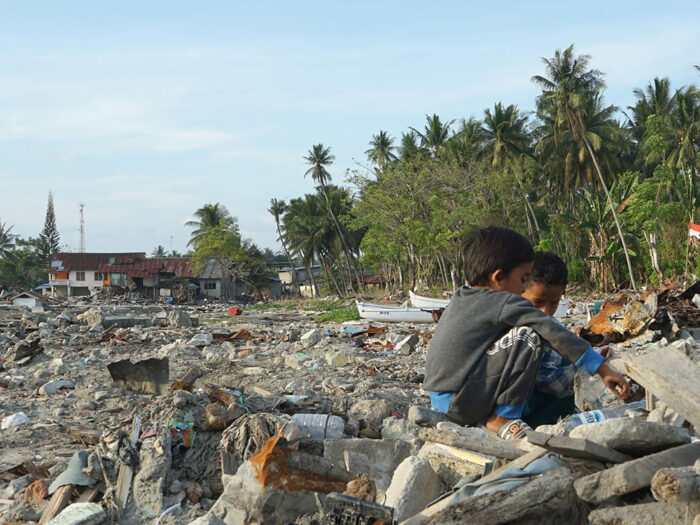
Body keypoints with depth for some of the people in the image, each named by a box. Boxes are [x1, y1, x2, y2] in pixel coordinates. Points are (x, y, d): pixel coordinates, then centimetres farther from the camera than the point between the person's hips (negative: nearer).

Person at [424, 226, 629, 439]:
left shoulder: (459, 300, 16)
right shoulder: (505, 303, -11)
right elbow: (555, 334, -13)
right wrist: (604, 371, -10)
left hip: (438, 403, 9)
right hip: (460, 407, -9)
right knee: (527, 336, -13)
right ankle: (502, 419, -8)